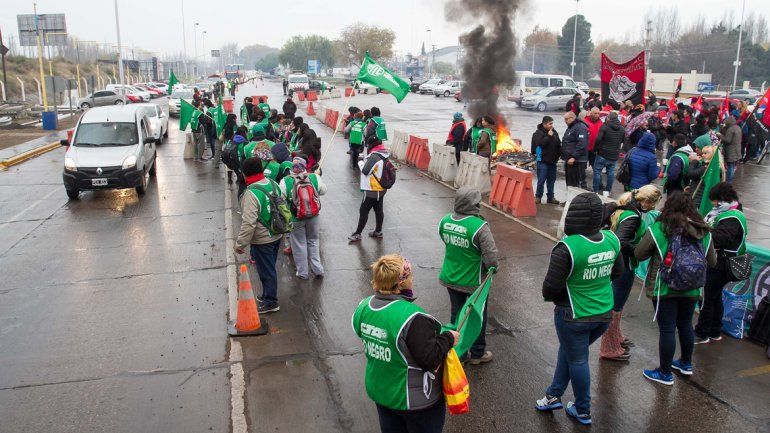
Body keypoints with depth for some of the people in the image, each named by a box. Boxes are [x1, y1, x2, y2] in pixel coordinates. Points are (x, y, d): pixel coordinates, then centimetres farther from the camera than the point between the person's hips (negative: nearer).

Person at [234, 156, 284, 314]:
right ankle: (268, 294, 37)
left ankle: (270, 302, 18)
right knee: (269, 268, 22)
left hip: (262, 240, -8)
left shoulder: (251, 193, -25)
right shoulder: (273, 184, 0)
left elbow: (249, 223, -28)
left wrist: (240, 244, -18)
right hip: (276, 236, 8)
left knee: (266, 271, 6)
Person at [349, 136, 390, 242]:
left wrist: (360, 163, -2)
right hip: (381, 189, 9)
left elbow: (365, 171, -20)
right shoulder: (384, 155, 4)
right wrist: (365, 161, 4)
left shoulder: (374, 156, -22)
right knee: (378, 210, 17)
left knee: (363, 211, 0)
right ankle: (378, 232, 28)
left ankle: (357, 234, 5)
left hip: (372, 190, -9)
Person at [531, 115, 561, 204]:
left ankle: (551, 197, 20)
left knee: (551, 180, 12)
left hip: (552, 161, 6)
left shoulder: (554, 132, 10)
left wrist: (559, 154, 4)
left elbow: (559, 144, 17)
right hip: (543, 161, -6)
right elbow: (540, 143, -23)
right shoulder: (538, 133, -7)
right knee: (541, 180, -4)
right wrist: (549, 136, -18)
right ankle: (538, 197, 8)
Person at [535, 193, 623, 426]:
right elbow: (617, 272, 9)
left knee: (577, 360, 14)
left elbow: (551, 286, -21)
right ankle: (554, 395, 35)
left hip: (575, 316, -6)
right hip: (604, 313, 6)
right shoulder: (612, 240, -7)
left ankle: (583, 411, 32)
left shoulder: (568, 247, -27)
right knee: (569, 350, 24)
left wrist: (551, 298, 1)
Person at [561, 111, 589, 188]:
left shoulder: (580, 128, -15)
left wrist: (574, 157, -26)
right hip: (569, 160, 11)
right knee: (569, 182, 16)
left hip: (577, 161, -11)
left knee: (579, 182, -8)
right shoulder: (570, 127, 19)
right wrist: (564, 155, 20)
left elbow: (581, 144, -24)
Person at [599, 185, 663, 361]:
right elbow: (622, 242, -34)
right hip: (625, 265, -9)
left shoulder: (622, 208, 2)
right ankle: (609, 349, 16)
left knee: (617, 302, 24)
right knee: (616, 306, 3)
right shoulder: (633, 216, -25)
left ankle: (616, 338, 43)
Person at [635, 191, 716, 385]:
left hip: (664, 288, -4)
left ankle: (665, 373, 16)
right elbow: (712, 262, 9)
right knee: (685, 324, 22)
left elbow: (638, 254, -7)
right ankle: (686, 363, 40)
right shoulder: (704, 232, -1)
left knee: (667, 329, 4)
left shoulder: (658, 229, -14)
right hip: (691, 288, 5)